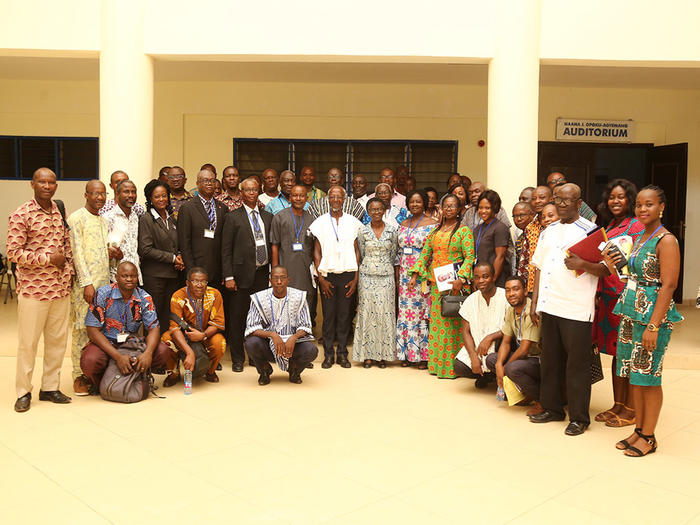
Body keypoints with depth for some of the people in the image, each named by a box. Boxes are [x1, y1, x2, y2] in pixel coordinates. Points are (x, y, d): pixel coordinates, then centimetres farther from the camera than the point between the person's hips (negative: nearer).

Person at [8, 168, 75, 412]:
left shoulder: (60, 213, 10)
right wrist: (49, 259, -13)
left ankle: (50, 387, 23)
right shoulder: (21, 215, -9)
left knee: (58, 339, 11)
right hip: (33, 289, -5)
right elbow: (13, 253, -13)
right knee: (28, 342, 2)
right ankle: (23, 392, 16)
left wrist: (68, 270, 6)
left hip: (61, 288, 6)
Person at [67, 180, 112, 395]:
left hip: (104, 281, 7)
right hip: (85, 282, -7)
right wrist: (87, 283, -16)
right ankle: (79, 376, 4)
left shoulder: (103, 220, 17)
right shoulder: (76, 218, -5)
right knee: (82, 328, -4)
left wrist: (111, 251, 2)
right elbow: (77, 253, -11)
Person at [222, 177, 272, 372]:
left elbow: (272, 246, 15)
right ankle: (237, 359, 12)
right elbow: (226, 250, -2)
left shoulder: (268, 217, 14)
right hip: (242, 275, -3)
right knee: (238, 317, 1)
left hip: (262, 275, 4)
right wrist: (228, 276, -9)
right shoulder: (233, 217, 2)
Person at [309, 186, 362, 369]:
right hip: (328, 275, 0)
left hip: (348, 275, 1)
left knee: (345, 315, 2)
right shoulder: (320, 222, 5)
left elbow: (357, 251, 7)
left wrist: (356, 278, 0)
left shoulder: (353, 222, 7)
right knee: (328, 315, 0)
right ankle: (328, 354, 10)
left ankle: (342, 354, 13)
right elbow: (316, 252, 5)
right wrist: (321, 278, -3)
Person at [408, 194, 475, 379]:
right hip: (436, 283, 5)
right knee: (436, 321, 7)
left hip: (454, 283, -5)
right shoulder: (435, 231, 15)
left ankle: (451, 365, 1)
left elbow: (469, 257, -9)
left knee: (453, 322, -4)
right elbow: (425, 254, 16)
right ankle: (437, 363, 15)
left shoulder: (464, 231, -1)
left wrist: (461, 279, -21)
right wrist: (415, 275, 7)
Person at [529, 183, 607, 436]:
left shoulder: (590, 231, -3)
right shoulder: (548, 231, 14)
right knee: (550, 360, 13)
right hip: (549, 306, 6)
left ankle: (579, 418, 12)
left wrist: (582, 264, -24)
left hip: (576, 309, -6)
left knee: (577, 364, 1)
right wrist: (534, 302, 11)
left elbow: (605, 269, -6)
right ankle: (552, 408, 27)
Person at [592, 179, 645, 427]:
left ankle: (630, 410, 10)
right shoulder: (610, 227, 17)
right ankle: (617, 405, 23)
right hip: (608, 295, 8)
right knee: (615, 352, 13)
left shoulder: (636, 226, -8)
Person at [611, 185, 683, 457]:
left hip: (653, 313, -8)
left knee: (648, 376, 1)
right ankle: (639, 429, 25)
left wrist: (653, 326, -21)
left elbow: (668, 285, -18)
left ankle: (648, 437, 14)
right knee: (634, 375, 13)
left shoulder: (666, 240, -13)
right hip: (631, 311, 8)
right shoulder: (640, 237, 12)